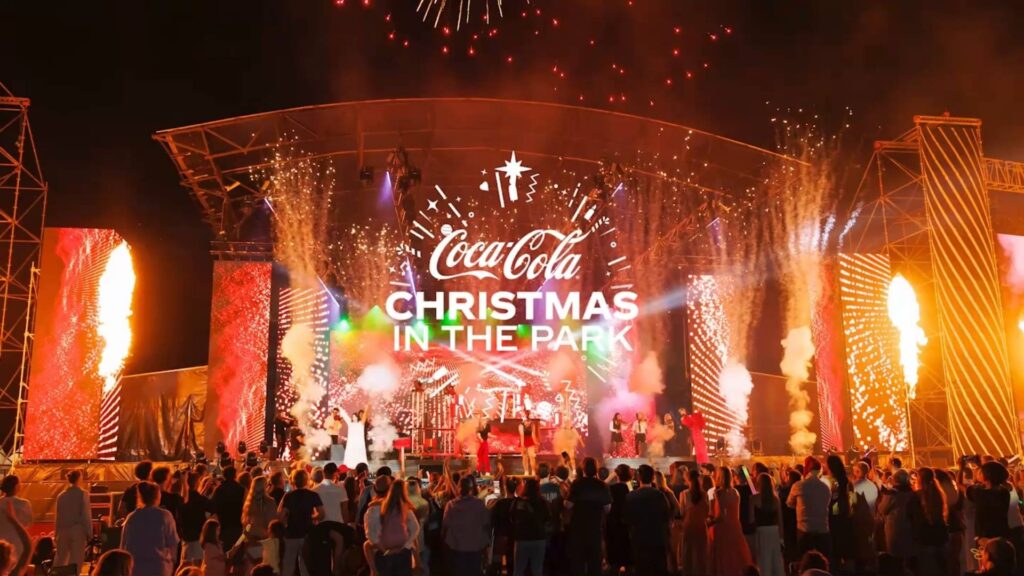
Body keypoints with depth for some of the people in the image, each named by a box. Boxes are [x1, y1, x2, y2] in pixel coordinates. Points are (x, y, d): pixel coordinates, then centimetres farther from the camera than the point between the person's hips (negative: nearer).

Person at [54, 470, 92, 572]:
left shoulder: (61, 495, 5)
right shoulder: (83, 494, -7)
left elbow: (58, 516, 9)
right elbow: (86, 515, -9)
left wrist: (56, 533, 16)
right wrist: (89, 532, -4)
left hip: (63, 531, 4)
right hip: (78, 530, -4)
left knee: (60, 559, 13)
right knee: (76, 560, 0)